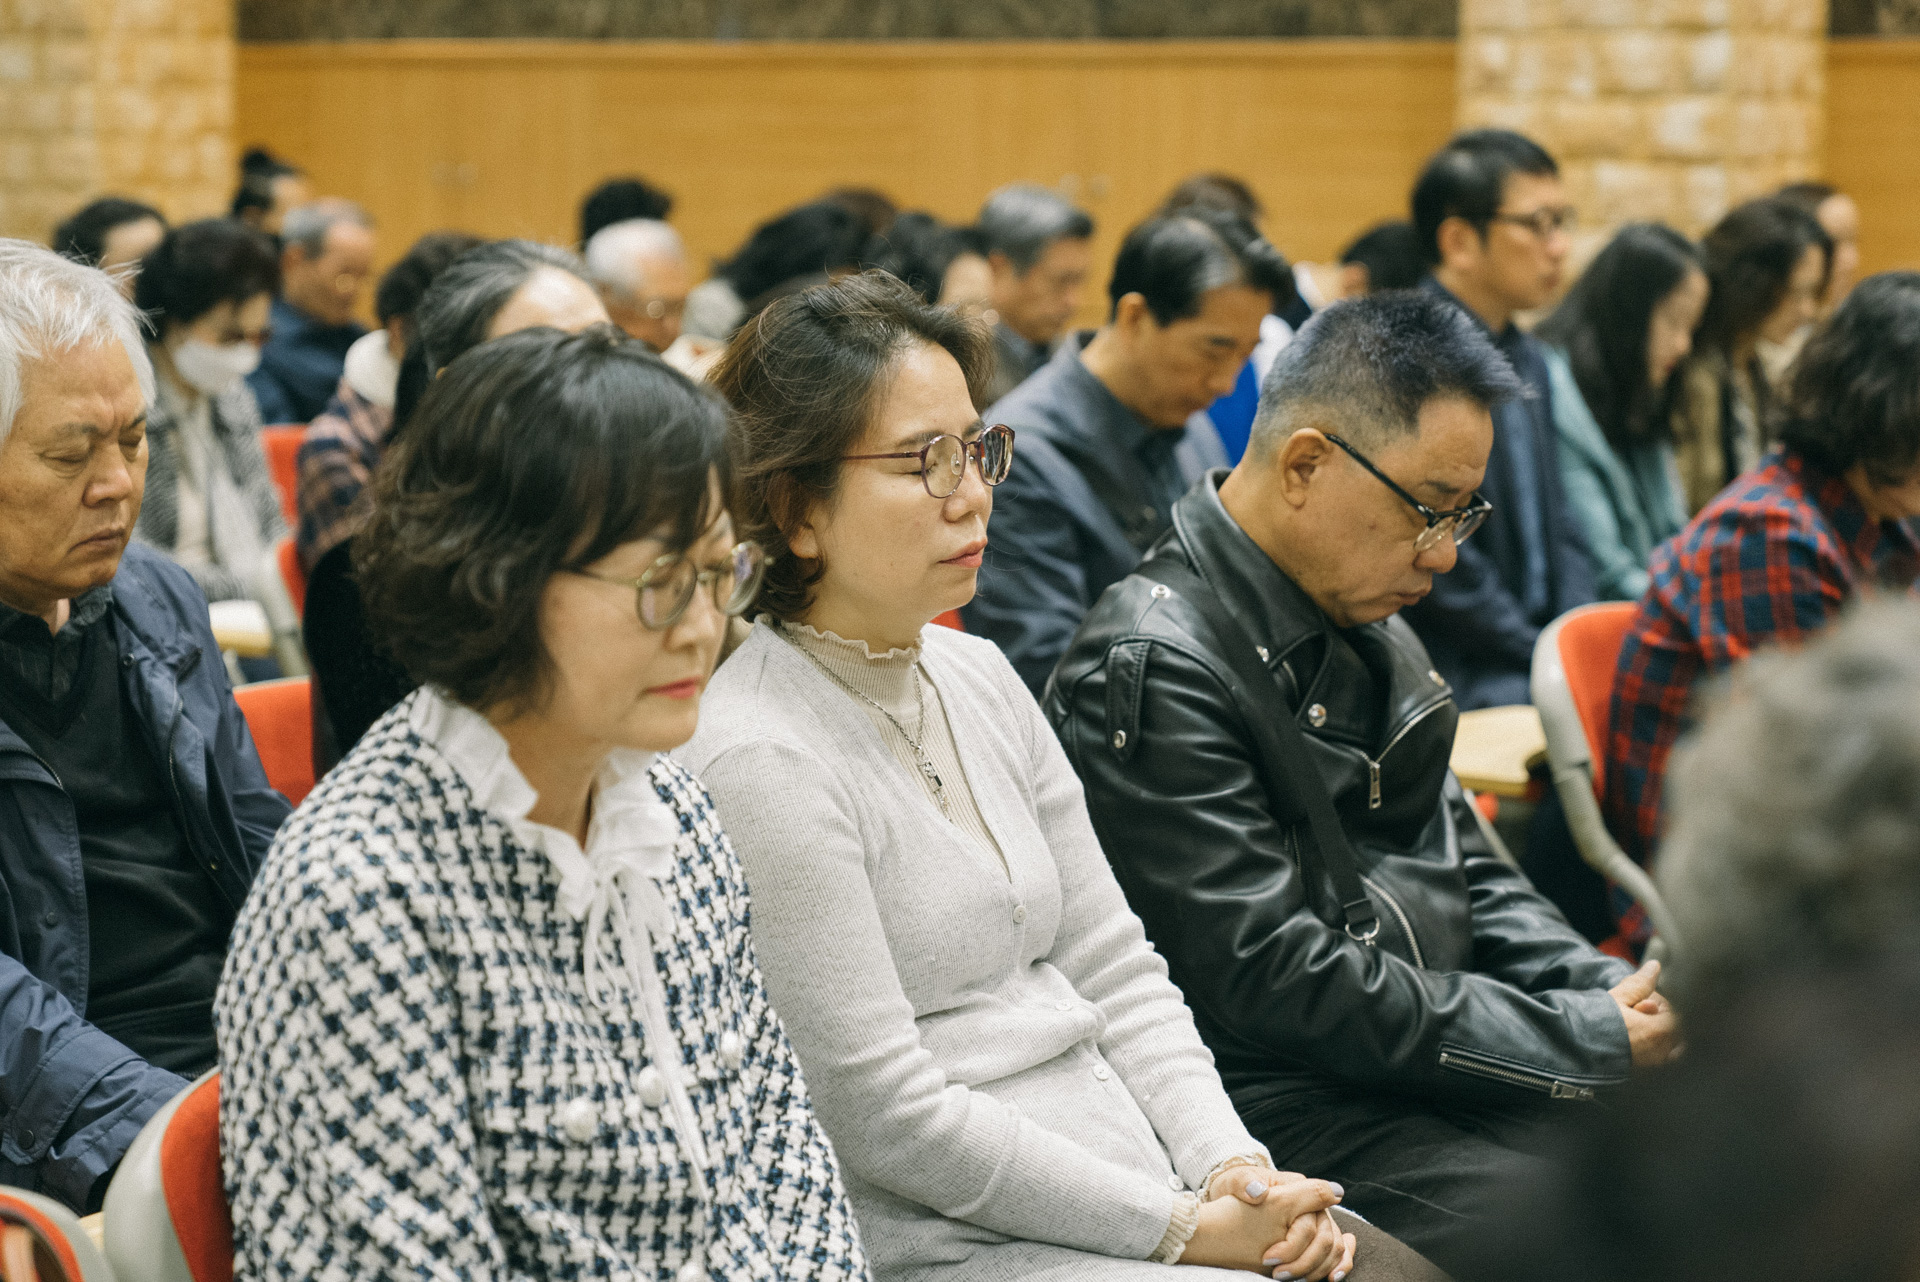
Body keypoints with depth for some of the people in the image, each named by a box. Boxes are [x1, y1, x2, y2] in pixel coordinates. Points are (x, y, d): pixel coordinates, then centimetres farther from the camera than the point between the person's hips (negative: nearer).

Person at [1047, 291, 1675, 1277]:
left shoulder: (1365, 623, 13)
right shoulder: (1153, 668, -17)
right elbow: (1276, 979, -20)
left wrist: (1619, 999, 0)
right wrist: (1587, 1041, -17)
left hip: (1432, 1062, 9)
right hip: (1282, 1109, -9)